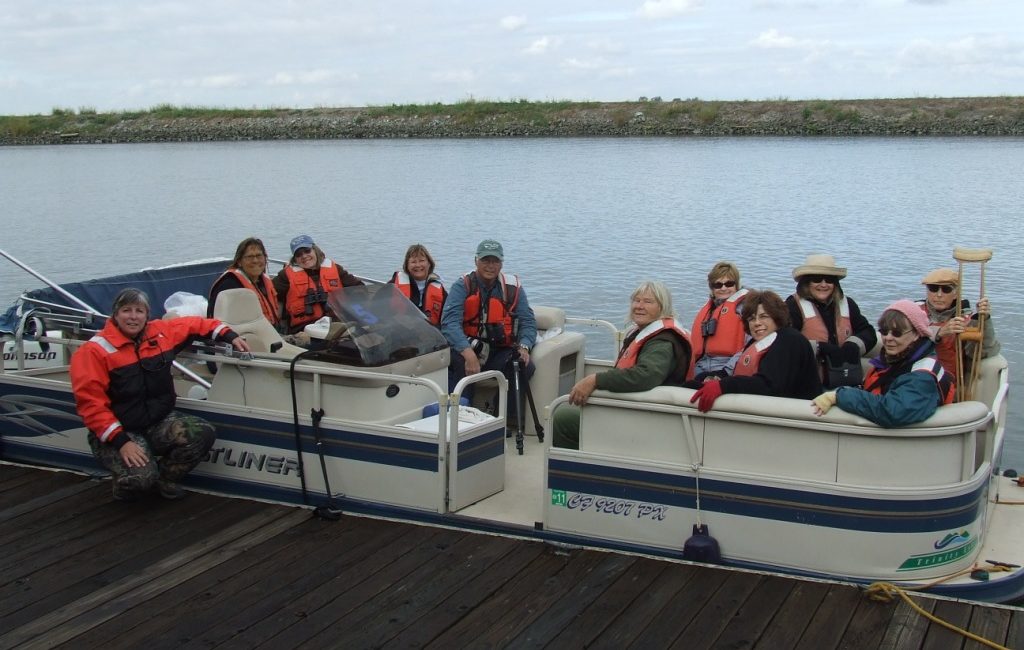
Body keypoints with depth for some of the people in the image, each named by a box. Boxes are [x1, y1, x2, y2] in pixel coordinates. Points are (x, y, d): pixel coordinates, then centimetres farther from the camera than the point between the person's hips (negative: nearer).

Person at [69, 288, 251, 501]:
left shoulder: (161, 333, 2)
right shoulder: (95, 351, -14)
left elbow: (193, 324, 19)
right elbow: (91, 403, -18)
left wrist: (229, 336, 7)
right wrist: (121, 441, -24)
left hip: (160, 422, 6)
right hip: (117, 431, -6)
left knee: (203, 433, -20)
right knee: (141, 478, -32)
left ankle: (165, 477, 8)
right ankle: (125, 484, 9)